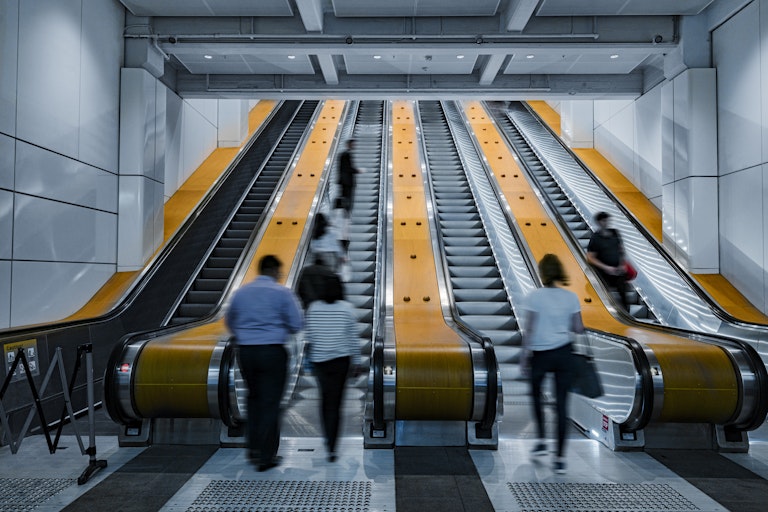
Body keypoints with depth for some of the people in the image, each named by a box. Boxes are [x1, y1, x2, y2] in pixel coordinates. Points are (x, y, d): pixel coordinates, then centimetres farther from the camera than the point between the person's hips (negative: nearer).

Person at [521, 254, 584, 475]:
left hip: (540, 354, -2)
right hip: (564, 353, 2)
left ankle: (541, 440, 22)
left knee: (536, 394, 24)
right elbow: (578, 329, 1)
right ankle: (560, 458, 9)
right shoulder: (571, 297, -3)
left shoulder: (534, 296, -12)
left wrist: (525, 355, -3)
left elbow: (528, 329, -12)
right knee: (562, 404, 6)